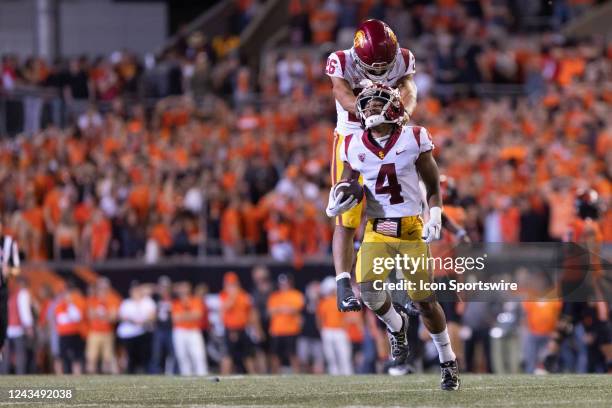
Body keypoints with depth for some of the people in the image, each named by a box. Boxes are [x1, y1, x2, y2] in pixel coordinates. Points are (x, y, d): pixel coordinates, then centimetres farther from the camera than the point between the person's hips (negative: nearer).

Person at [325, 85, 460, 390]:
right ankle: (396, 325, 14)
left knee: (425, 300, 0)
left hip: (411, 230, -2)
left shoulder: (413, 139, -4)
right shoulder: (354, 147, 2)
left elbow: (433, 186, 4)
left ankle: (448, 362, 19)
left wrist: (435, 218, -9)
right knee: (368, 290, -20)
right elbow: (346, 185, 14)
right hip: (376, 231, 2)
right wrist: (336, 204, -8)